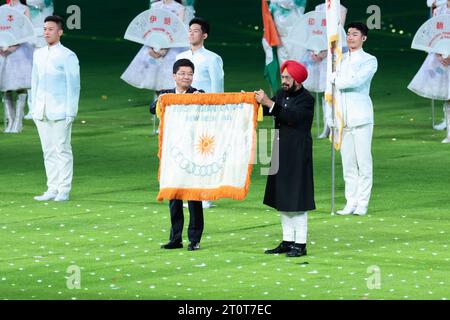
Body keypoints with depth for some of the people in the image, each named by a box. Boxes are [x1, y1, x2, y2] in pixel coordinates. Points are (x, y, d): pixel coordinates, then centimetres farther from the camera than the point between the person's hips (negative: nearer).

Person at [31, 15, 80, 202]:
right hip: (42, 113, 6)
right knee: (48, 152, 7)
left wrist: (71, 112, -12)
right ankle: (52, 189, 10)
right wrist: (33, 108, 13)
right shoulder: (38, 54, 14)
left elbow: (73, 85, -7)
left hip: (60, 112, -6)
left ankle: (64, 190, -2)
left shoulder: (67, 56, -5)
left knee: (62, 150, -4)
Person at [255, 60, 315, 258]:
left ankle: (300, 244, -3)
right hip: (280, 152, 8)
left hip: (297, 154, -8)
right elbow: (266, 111, 8)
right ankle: (287, 241, 18)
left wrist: (269, 103, -30)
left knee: (297, 198, -6)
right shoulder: (281, 94, 12)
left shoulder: (306, 99, -11)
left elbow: (293, 117, -26)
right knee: (282, 198, 11)